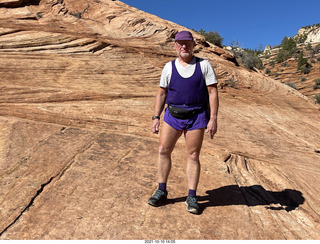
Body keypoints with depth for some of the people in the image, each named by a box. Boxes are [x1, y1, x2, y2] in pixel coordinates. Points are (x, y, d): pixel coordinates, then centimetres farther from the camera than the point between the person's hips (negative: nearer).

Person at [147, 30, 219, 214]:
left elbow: (213, 92, -2)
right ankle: (162, 192, 17)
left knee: (193, 156, 2)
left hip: (197, 117, -2)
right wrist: (156, 118, 4)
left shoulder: (204, 65, 2)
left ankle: (192, 197, 15)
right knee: (163, 151, 0)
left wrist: (213, 119, -10)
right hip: (173, 115, 2)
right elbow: (162, 93, 10)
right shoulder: (169, 67, 7)